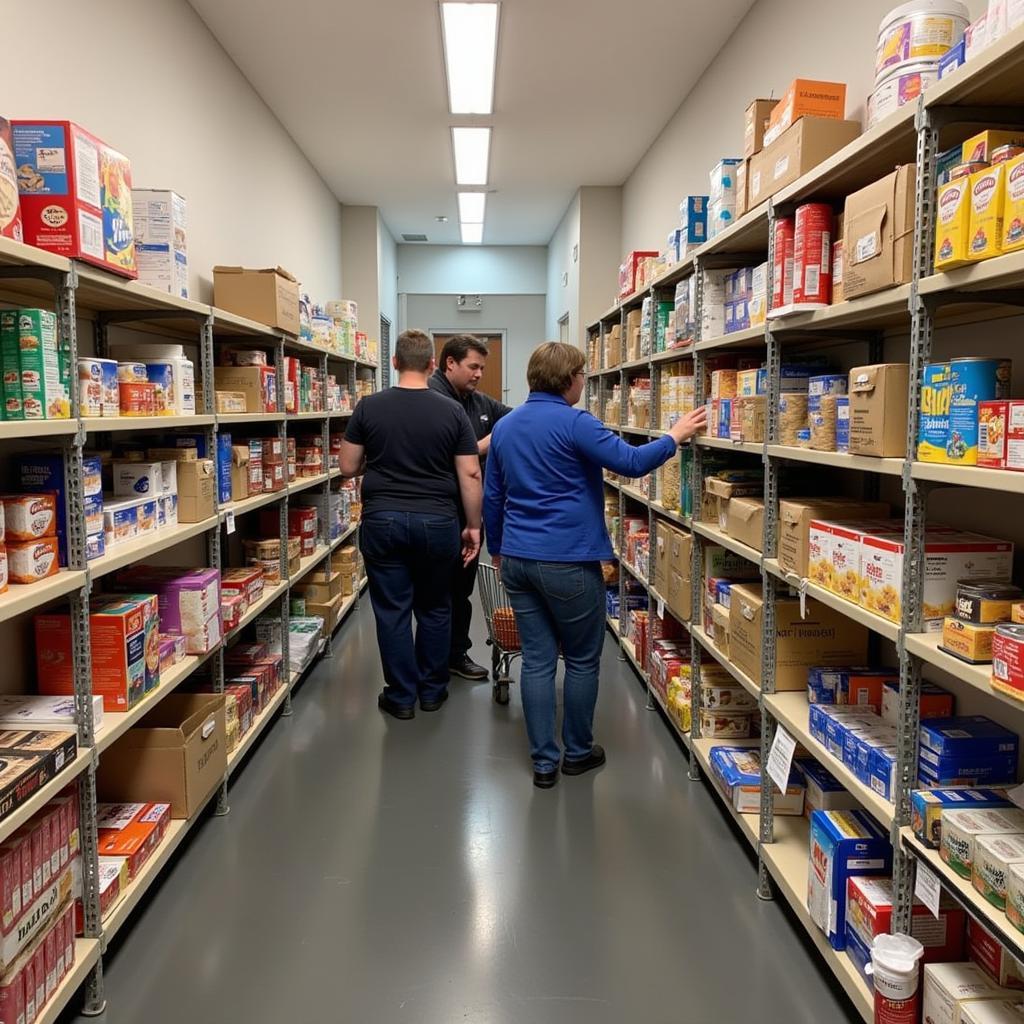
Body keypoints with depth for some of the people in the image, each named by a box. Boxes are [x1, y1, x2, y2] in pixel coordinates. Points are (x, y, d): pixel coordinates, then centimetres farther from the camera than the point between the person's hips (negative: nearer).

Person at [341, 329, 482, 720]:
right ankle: (432, 691, 25)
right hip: (437, 522, 1)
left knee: (392, 610, 8)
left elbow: (348, 467, 3)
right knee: (434, 608, 15)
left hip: (382, 520, 0)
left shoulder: (369, 407, -2)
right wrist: (473, 526, 5)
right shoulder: (452, 411, -3)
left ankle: (401, 696, 16)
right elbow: (470, 475, -4)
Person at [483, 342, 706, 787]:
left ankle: (543, 762, 15)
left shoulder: (504, 426, 10)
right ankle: (577, 752, 24)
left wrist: (497, 549, 25)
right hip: (568, 561, -6)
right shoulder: (574, 423, -12)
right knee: (582, 660, 11)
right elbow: (632, 462, -17)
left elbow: (492, 496, 15)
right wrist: (676, 435, -3)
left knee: (537, 660, 9)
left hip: (517, 560, 6)